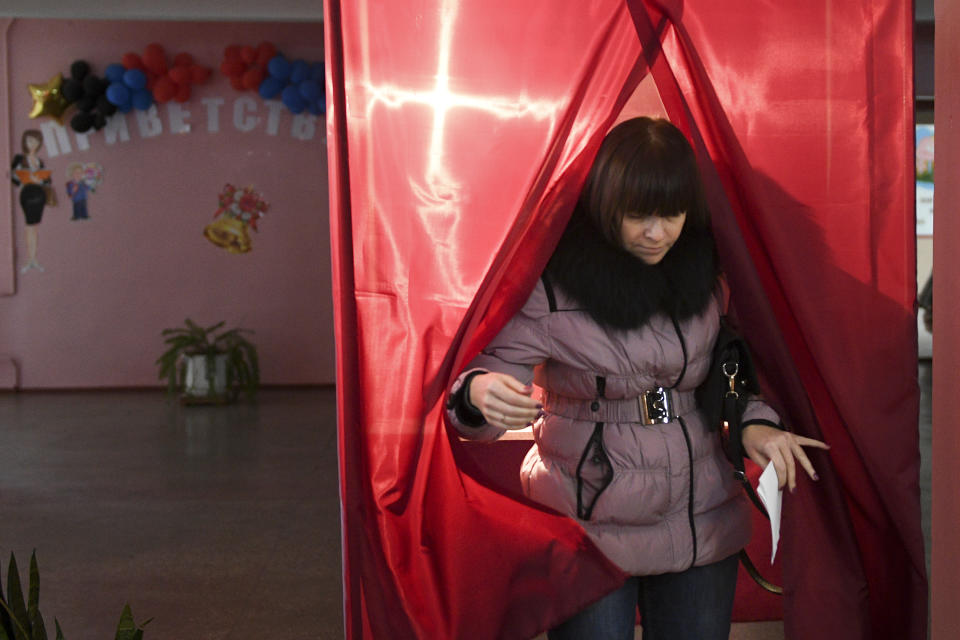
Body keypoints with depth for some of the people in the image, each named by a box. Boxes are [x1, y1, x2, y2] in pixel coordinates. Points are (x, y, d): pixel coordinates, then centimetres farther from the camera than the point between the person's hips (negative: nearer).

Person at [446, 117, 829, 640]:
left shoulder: (704, 269, 2)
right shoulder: (550, 282, -14)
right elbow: (496, 368, -16)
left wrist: (754, 421, -3)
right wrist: (479, 392, -39)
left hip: (703, 524, 4)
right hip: (588, 529, -4)